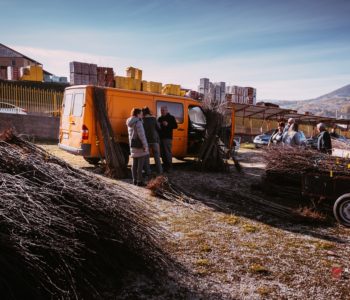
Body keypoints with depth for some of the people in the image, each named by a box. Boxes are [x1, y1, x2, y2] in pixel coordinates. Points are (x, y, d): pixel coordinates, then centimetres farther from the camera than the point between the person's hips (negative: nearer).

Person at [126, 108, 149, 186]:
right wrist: (145, 146, -17)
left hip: (133, 145, 9)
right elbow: (141, 135, -19)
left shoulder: (130, 123, 12)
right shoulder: (138, 122, -15)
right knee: (140, 164, -5)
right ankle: (139, 181, -3)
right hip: (140, 145, -9)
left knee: (134, 164, 12)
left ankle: (135, 180, 18)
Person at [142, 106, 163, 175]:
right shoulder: (153, 119, -6)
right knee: (157, 156, 9)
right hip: (154, 139, 1)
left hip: (146, 140, -1)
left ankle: (148, 171, 8)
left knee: (146, 156, 7)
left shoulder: (142, 120, -8)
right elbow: (158, 128, 1)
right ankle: (159, 171, 12)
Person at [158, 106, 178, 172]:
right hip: (161, 137, 6)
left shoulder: (171, 118, 3)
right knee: (162, 153, 6)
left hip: (167, 138, -6)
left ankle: (169, 167, -4)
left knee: (168, 152, -9)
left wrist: (167, 124, -16)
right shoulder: (160, 118, 21)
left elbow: (175, 126, -4)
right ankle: (165, 166, 14)